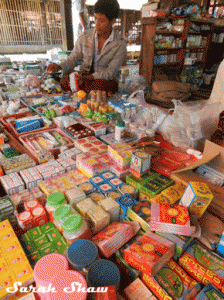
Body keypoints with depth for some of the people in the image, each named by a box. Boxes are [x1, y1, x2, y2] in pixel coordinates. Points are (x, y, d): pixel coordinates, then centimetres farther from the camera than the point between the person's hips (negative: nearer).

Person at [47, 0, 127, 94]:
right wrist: (59, 67, -16)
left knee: (99, 86, -39)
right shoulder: (85, 37, 1)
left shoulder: (120, 45, -9)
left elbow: (110, 72, -13)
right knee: (65, 82, -28)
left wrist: (90, 77, -27)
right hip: (85, 75, 3)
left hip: (106, 80, -2)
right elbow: (74, 58, 5)